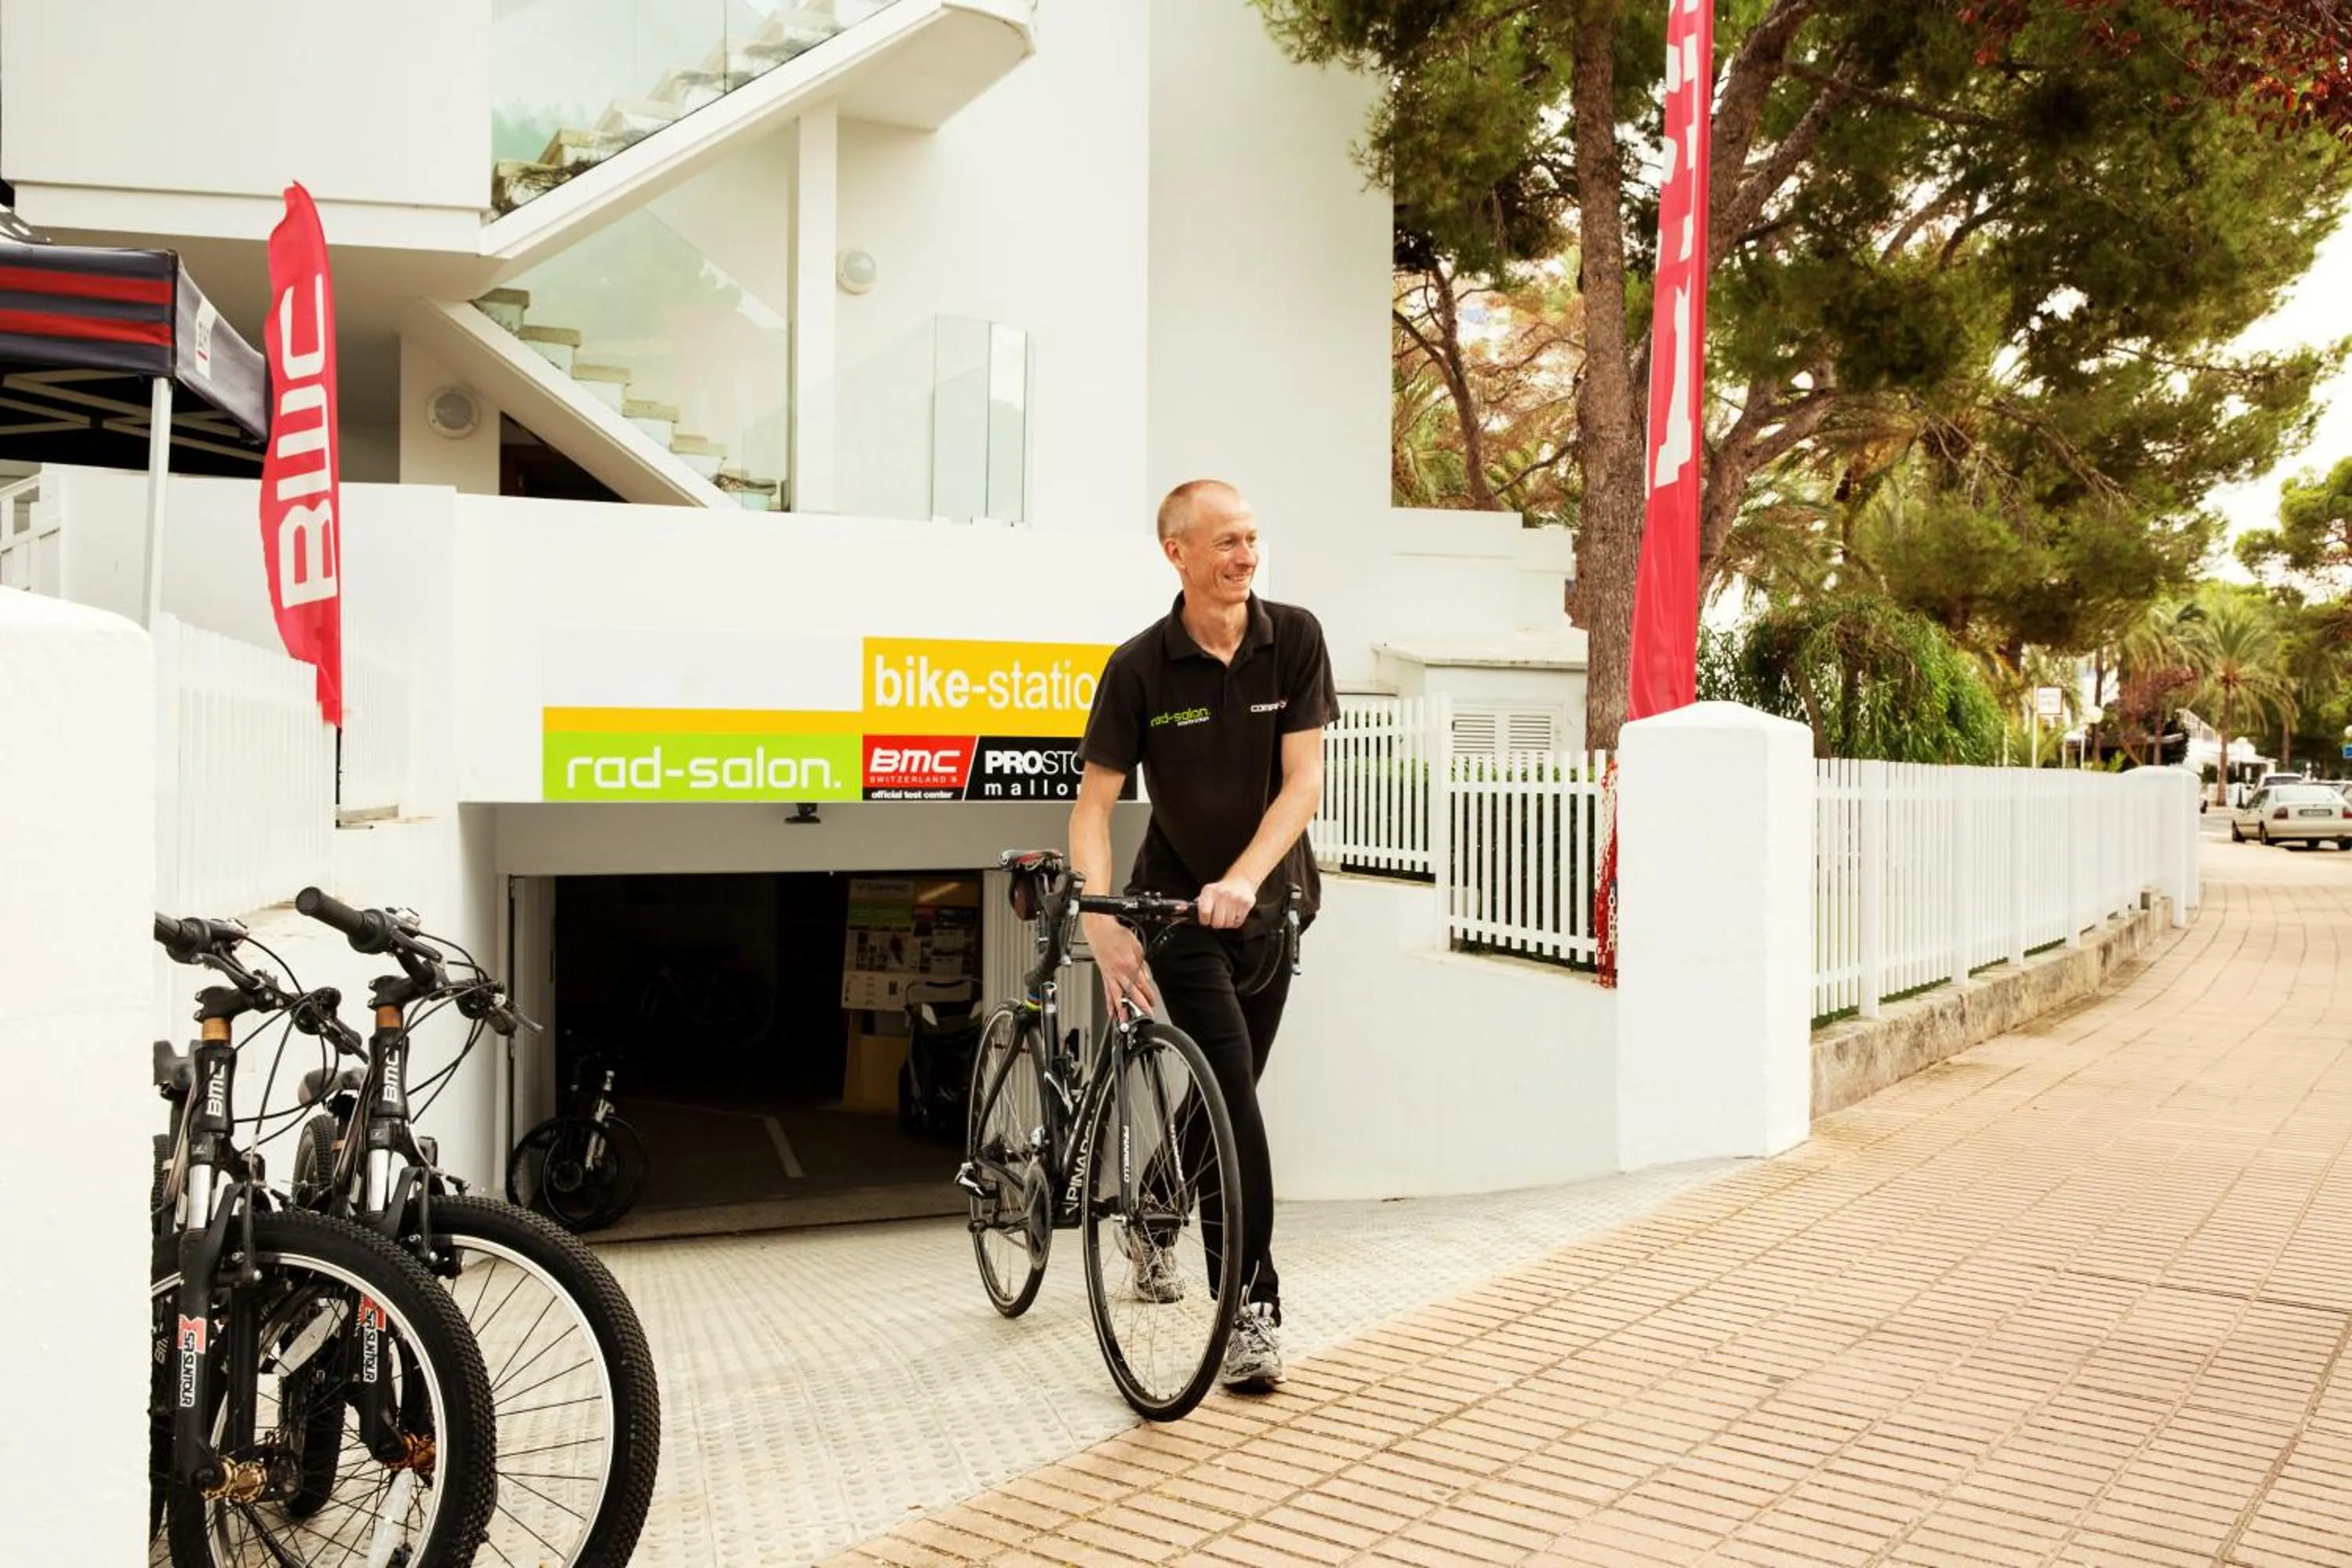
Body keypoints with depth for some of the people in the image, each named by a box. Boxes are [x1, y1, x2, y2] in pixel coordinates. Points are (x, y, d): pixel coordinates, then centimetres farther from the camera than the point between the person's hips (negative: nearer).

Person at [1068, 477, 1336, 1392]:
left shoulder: (1294, 639, -10)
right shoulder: (1139, 667, -15)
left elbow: (1302, 780, -15)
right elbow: (1092, 808, -15)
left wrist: (1242, 879, -30)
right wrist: (1104, 925, -28)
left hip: (1268, 903, 3)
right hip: (1178, 903, -3)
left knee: (1227, 1088, 14)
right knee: (1234, 1092, -14)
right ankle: (1252, 1306, -7)